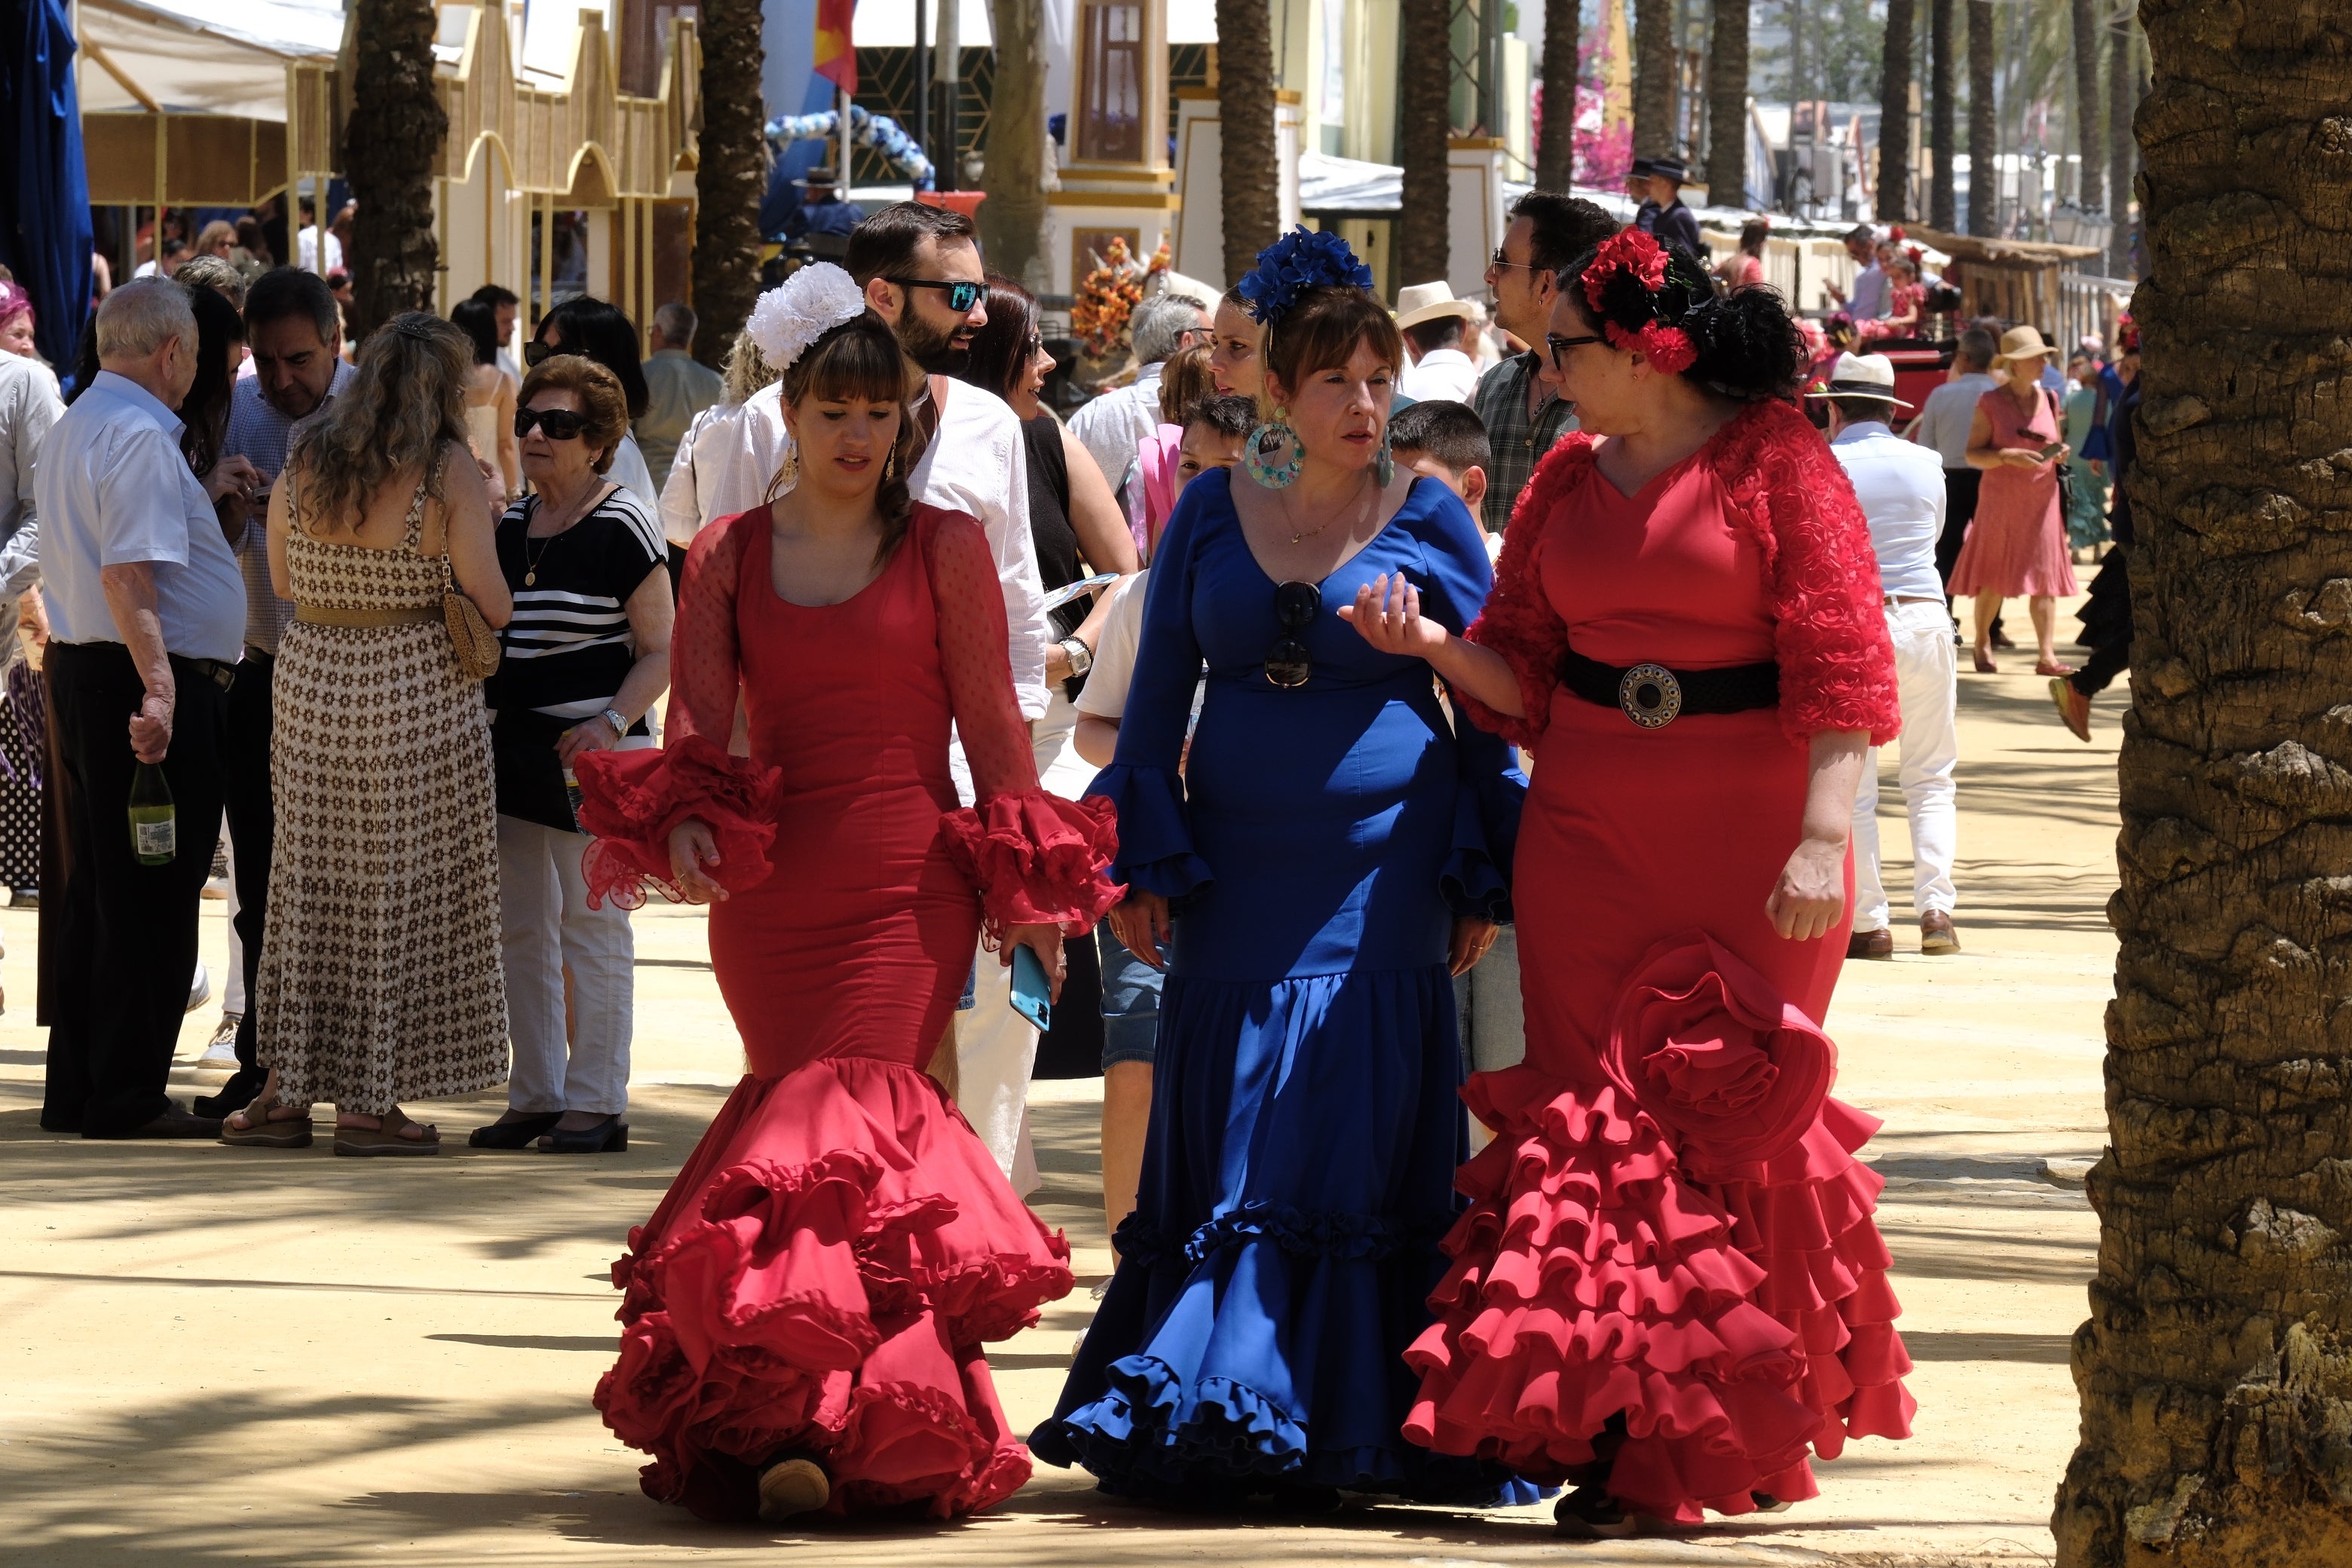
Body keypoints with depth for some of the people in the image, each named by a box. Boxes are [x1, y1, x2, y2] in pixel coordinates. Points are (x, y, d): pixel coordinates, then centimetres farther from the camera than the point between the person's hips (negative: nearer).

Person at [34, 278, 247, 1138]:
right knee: (150, 896, -4)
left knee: (89, 888, 14)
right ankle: (128, 1093, -2)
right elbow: (128, 576, -25)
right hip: (146, 681, -10)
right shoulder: (141, 437, -15)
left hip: (76, 670, 10)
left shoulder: (70, 429, 16)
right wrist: (157, 687, -31)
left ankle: (75, 1088, 19)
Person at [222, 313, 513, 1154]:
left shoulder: (302, 464, 2)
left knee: (309, 890, 12)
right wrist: (480, 528, 6)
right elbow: (491, 608, -10)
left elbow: (285, 582, 12)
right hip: (417, 696, -4)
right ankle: (369, 1100, 5)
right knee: (402, 894, 4)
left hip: (310, 683, 5)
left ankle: (286, 1090, 14)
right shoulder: (449, 473, -12)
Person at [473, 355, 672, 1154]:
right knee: (520, 929, 9)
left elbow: (659, 651, -6)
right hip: (513, 744, 7)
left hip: (589, 749, -7)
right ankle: (535, 1096, 16)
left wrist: (612, 723, -20)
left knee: (591, 924, -4)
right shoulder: (509, 525, 12)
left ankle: (597, 1103, 0)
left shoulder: (622, 527, -7)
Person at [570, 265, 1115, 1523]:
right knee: (853, 1129, 4)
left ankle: (810, 1421, -14)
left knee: (844, 1123, -13)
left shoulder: (945, 549, 5)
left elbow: (990, 721, 5)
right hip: (767, 888, 3)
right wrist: (682, 821, -17)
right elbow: (696, 717, 3)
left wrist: (1030, 886, 3)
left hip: (906, 884, -3)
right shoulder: (729, 555, 10)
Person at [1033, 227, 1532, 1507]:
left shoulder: (1429, 522, 1)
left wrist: (1479, 878, 0)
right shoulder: (1213, 513, 7)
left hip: (1378, 871, -2)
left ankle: (1346, 1425, -2)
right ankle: (1201, 1419, 11)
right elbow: (1156, 695, 10)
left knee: (1354, 1136, -6)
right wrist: (1141, 864, 3)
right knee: (1217, 1146, 3)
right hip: (1235, 871, 3)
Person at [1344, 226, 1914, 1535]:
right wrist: (1433, 641, -7)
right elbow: (1522, 672, 13)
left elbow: (1841, 660, -11)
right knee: (1594, 1119, -1)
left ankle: (1732, 1435, 10)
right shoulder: (1570, 480, 12)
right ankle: (1617, 1433, 1)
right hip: (1588, 830, 5)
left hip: (1748, 835, -5)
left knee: (1735, 1119, -1)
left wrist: (1823, 836, -19)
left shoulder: (1775, 458, -6)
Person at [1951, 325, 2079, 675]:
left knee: (2045, 577, -3)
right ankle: (1982, 644, 25)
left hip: (2042, 498, 3)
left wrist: (2060, 453, -2)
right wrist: (2008, 456, -22)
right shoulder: (1991, 403, -6)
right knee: (1993, 578, 5)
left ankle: (2046, 656, -5)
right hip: (2001, 498, -3)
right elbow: (1973, 454, -7)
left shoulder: (2049, 399, 8)